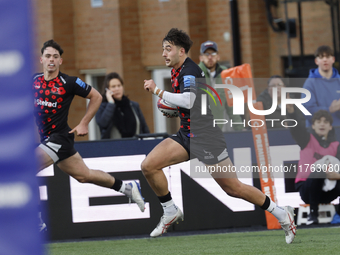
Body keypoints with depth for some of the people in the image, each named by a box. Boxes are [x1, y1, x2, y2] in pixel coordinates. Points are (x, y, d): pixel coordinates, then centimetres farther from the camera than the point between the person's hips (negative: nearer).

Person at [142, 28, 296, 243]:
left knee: (233, 188, -4)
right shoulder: (177, 71, 13)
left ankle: (281, 214, 10)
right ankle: (171, 212, 6)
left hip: (205, 137, -9)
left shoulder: (190, 71, -16)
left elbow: (189, 101, -32)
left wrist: (157, 91, -26)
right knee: (149, 165, -8)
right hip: (186, 135, 9)